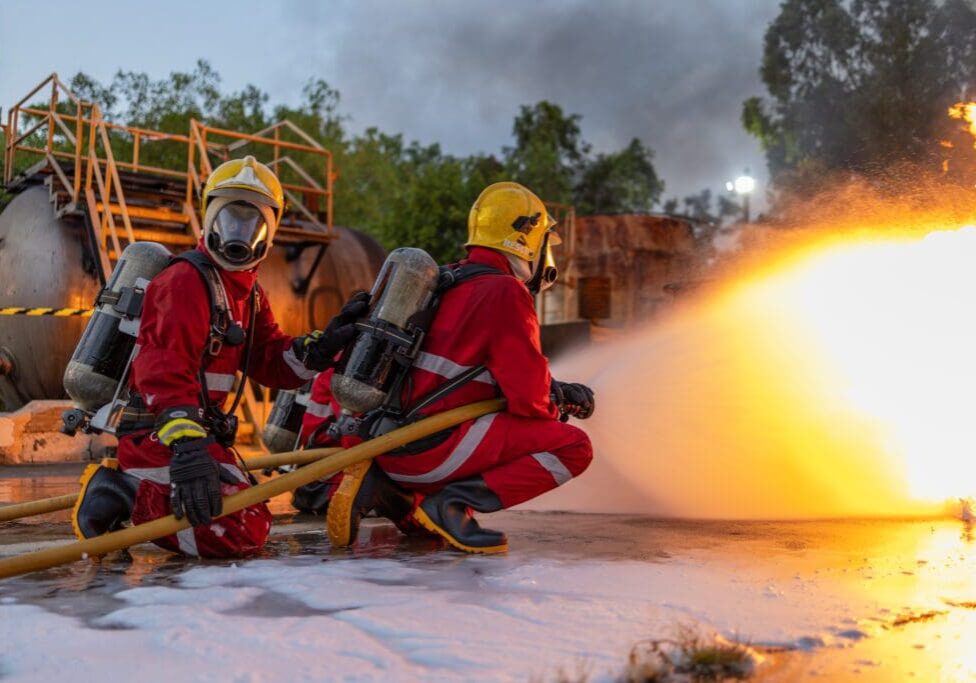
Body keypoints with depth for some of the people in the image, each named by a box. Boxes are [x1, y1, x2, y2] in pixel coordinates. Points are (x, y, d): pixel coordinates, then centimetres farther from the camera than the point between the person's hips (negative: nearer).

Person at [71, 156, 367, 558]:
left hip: (200, 433, 10)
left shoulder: (248, 293, 18)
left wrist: (327, 342, -6)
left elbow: (272, 361, 10)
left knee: (253, 520, 28)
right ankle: (125, 496, -12)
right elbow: (164, 370, -27)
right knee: (243, 531, -26)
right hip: (158, 434, -10)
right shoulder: (186, 280, -14)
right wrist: (187, 446, -39)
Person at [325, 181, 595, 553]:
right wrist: (555, 410, 11)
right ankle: (451, 503, -13)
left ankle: (394, 494, 8)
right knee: (574, 446, -8)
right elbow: (527, 396, -12)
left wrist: (556, 390, 21)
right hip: (431, 447, -9)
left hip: (385, 448, 9)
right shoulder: (505, 292, -10)